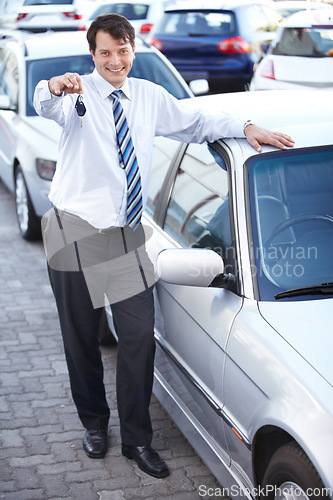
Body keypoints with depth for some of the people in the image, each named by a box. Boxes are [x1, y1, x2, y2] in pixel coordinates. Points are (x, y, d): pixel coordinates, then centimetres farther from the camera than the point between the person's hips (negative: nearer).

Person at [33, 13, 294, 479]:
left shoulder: (150, 97, 8)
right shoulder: (79, 93, -7)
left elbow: (197, 124, 21)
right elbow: (48, 107, -31)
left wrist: (246, 127, 7)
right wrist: (54, 88, -55)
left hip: (126, 234, 3)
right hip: (75, 231, -3)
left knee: (140, 335, -3)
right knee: (81, 339, 9)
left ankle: (137, 438, 13)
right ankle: (94, 423, 32)